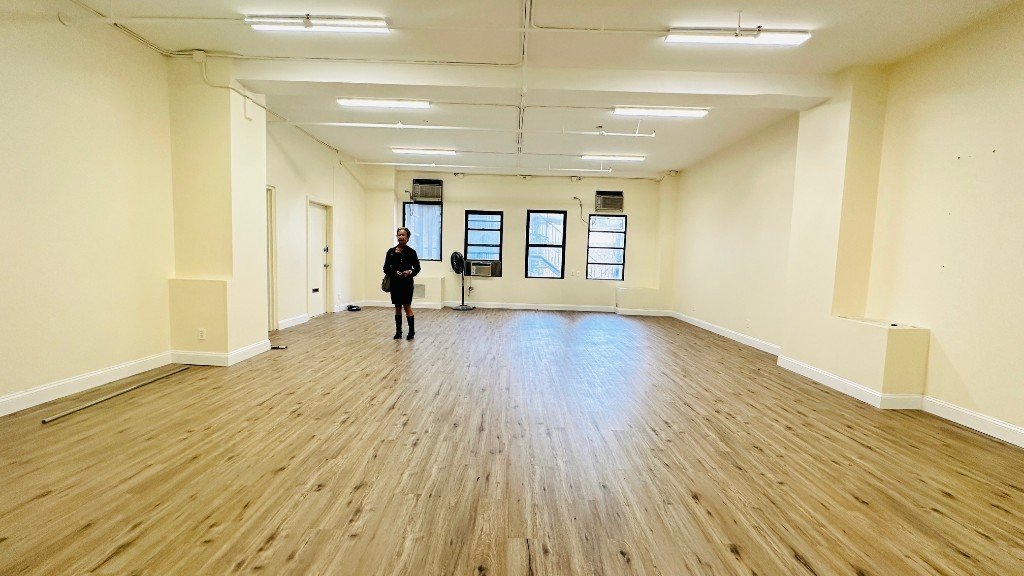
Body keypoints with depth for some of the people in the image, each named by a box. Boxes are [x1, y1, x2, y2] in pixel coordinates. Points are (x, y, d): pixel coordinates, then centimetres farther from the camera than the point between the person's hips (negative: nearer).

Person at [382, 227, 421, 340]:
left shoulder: (411, 252, -3)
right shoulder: (391, 251, 4)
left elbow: (417, 268, 1)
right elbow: (386, 268, 5)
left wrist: (410, 273, -19)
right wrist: (394, 273, -14)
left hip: (407, 283, -3)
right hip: (395, 283, 3)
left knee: (407, 307, -2)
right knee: (397, 307, 10)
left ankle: (412, 331, 10)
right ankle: (398, 331, 20)